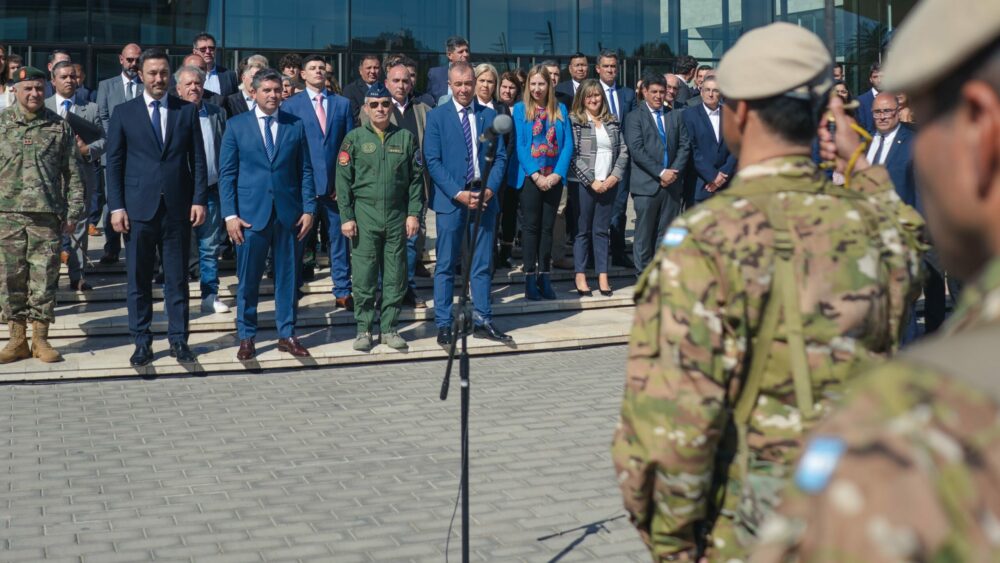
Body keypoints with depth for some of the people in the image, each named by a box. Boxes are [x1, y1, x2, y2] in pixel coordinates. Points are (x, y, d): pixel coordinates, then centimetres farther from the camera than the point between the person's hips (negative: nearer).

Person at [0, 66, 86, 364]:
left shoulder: (59, 127, 6)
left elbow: (72, 173, 7)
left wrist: (73, 211, 2)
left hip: (47, 215, 0)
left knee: (44, 278, 1)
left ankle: (40, 339, 10)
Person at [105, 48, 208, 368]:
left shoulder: (187, 111, 6)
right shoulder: (124, 113, 4)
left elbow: (198, 159, 6)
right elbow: (114, 162, 3)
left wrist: (199, 200, -3)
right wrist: (116, 206, -4)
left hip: (178, 207, 1)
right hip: (138, 207, 0)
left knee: (177, 278, 6)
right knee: (138, 279, 4)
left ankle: (179, 341, 14)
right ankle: (142, 342, 13)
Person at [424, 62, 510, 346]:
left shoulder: (489, 115, 9)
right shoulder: (436, 116, 0)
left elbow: (500, 157, 7)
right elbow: (432, 161, -5)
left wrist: (489, 189, -9)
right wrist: (458, 193, -15)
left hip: (484, 198, 3)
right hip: (450, 200, -3)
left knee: (482, 265, 8)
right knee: (446, 265, 2)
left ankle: (483, 321, 15)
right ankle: (444, 325, 8)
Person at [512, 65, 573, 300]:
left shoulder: (560, 109, 7)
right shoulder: (520, 109, 1)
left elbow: (568, 144, 3)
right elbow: (519, 145, -5)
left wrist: (557, 174, -9)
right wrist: (536, 175, -13)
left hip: (554, 178, 3)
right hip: (530, 177, -2)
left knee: (547, 227, 6)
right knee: (530, 226, -1)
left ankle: (544, 278, 10)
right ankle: (530, 279, 1)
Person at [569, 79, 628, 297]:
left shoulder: (612, 122, 12)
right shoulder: (574, 121, -2)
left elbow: (623, 151, 10)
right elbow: (572, 155, -9)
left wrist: (615, 176, -5)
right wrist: (591, 181, -12)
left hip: (608, 184, 4)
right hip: (585, 184, -4)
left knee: (602, 230, 7)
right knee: (583, 230, 2)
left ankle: (603, 276, 9)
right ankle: (580, 277, 7)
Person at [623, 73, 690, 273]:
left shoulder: (676, 116, 14)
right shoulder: (635, 117, 1)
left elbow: (685, 146, 9)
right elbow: (637, 150, -9)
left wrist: (675, 172, -6)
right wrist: (661, 172, -15)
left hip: (672, 184, 4)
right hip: (647, 185, -4)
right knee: (645, 234, 0)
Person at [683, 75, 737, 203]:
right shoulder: (690, 114, 3)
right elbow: (692, 149, -4)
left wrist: (724, 174, -5)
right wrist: (712, 176, -9)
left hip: (727, 182, 2)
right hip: (701, 184, -2)